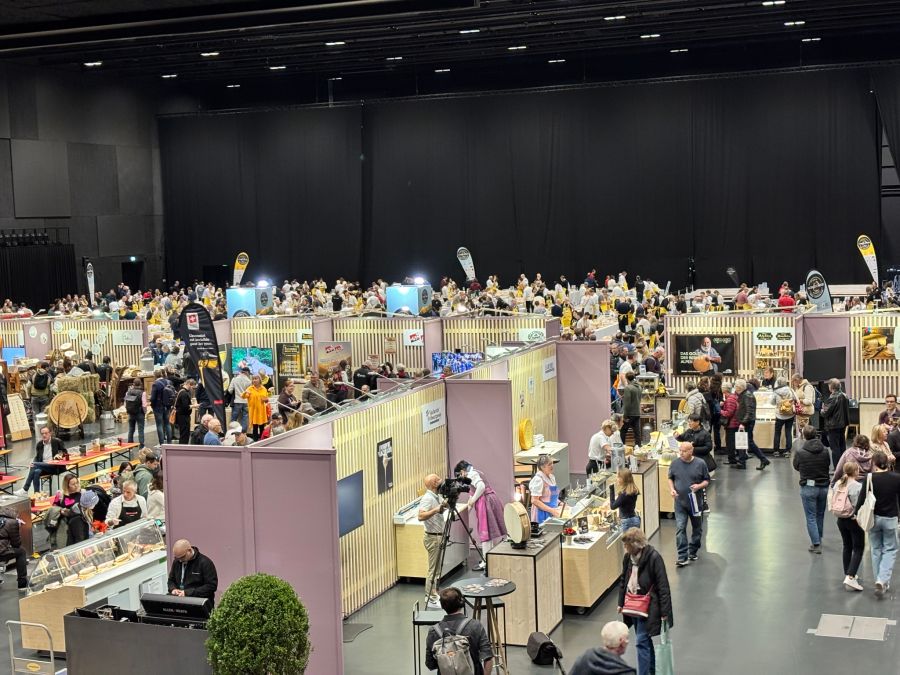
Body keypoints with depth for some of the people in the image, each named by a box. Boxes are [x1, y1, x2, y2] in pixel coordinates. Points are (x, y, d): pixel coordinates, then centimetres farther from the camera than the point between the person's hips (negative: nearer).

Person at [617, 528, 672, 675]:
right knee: (645, 639, 19)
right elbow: (623, 580, 15)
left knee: (642, 641, -9)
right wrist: (621, 602, 15)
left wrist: (664, 611, -16)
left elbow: (663, 585, -17)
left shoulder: (653, 557, -19)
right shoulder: (628, 557, 1)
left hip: (647, 606, -7)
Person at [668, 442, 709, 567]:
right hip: (680, 502, 0)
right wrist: (672, 489, -7)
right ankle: (682, 557, -8)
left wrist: (699, 486, -19)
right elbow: (670, 478, 11)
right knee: (680, 529, -9)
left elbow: (706, 480, 2)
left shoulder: (700, 464, -7)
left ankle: (693, 551, 34)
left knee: (697, 528, 15)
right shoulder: (675, 463, -2)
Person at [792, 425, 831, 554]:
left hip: (808, 488, -4)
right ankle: (818, 540, 34)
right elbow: (828, 464, 8)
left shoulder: (800, 451, -16)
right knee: (820, 515, 20)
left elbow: (796, 466, 1)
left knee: (811, 517, 4)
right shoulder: (825, 451, -8)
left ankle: (816, 544, 1)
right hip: (824, 486, 4)